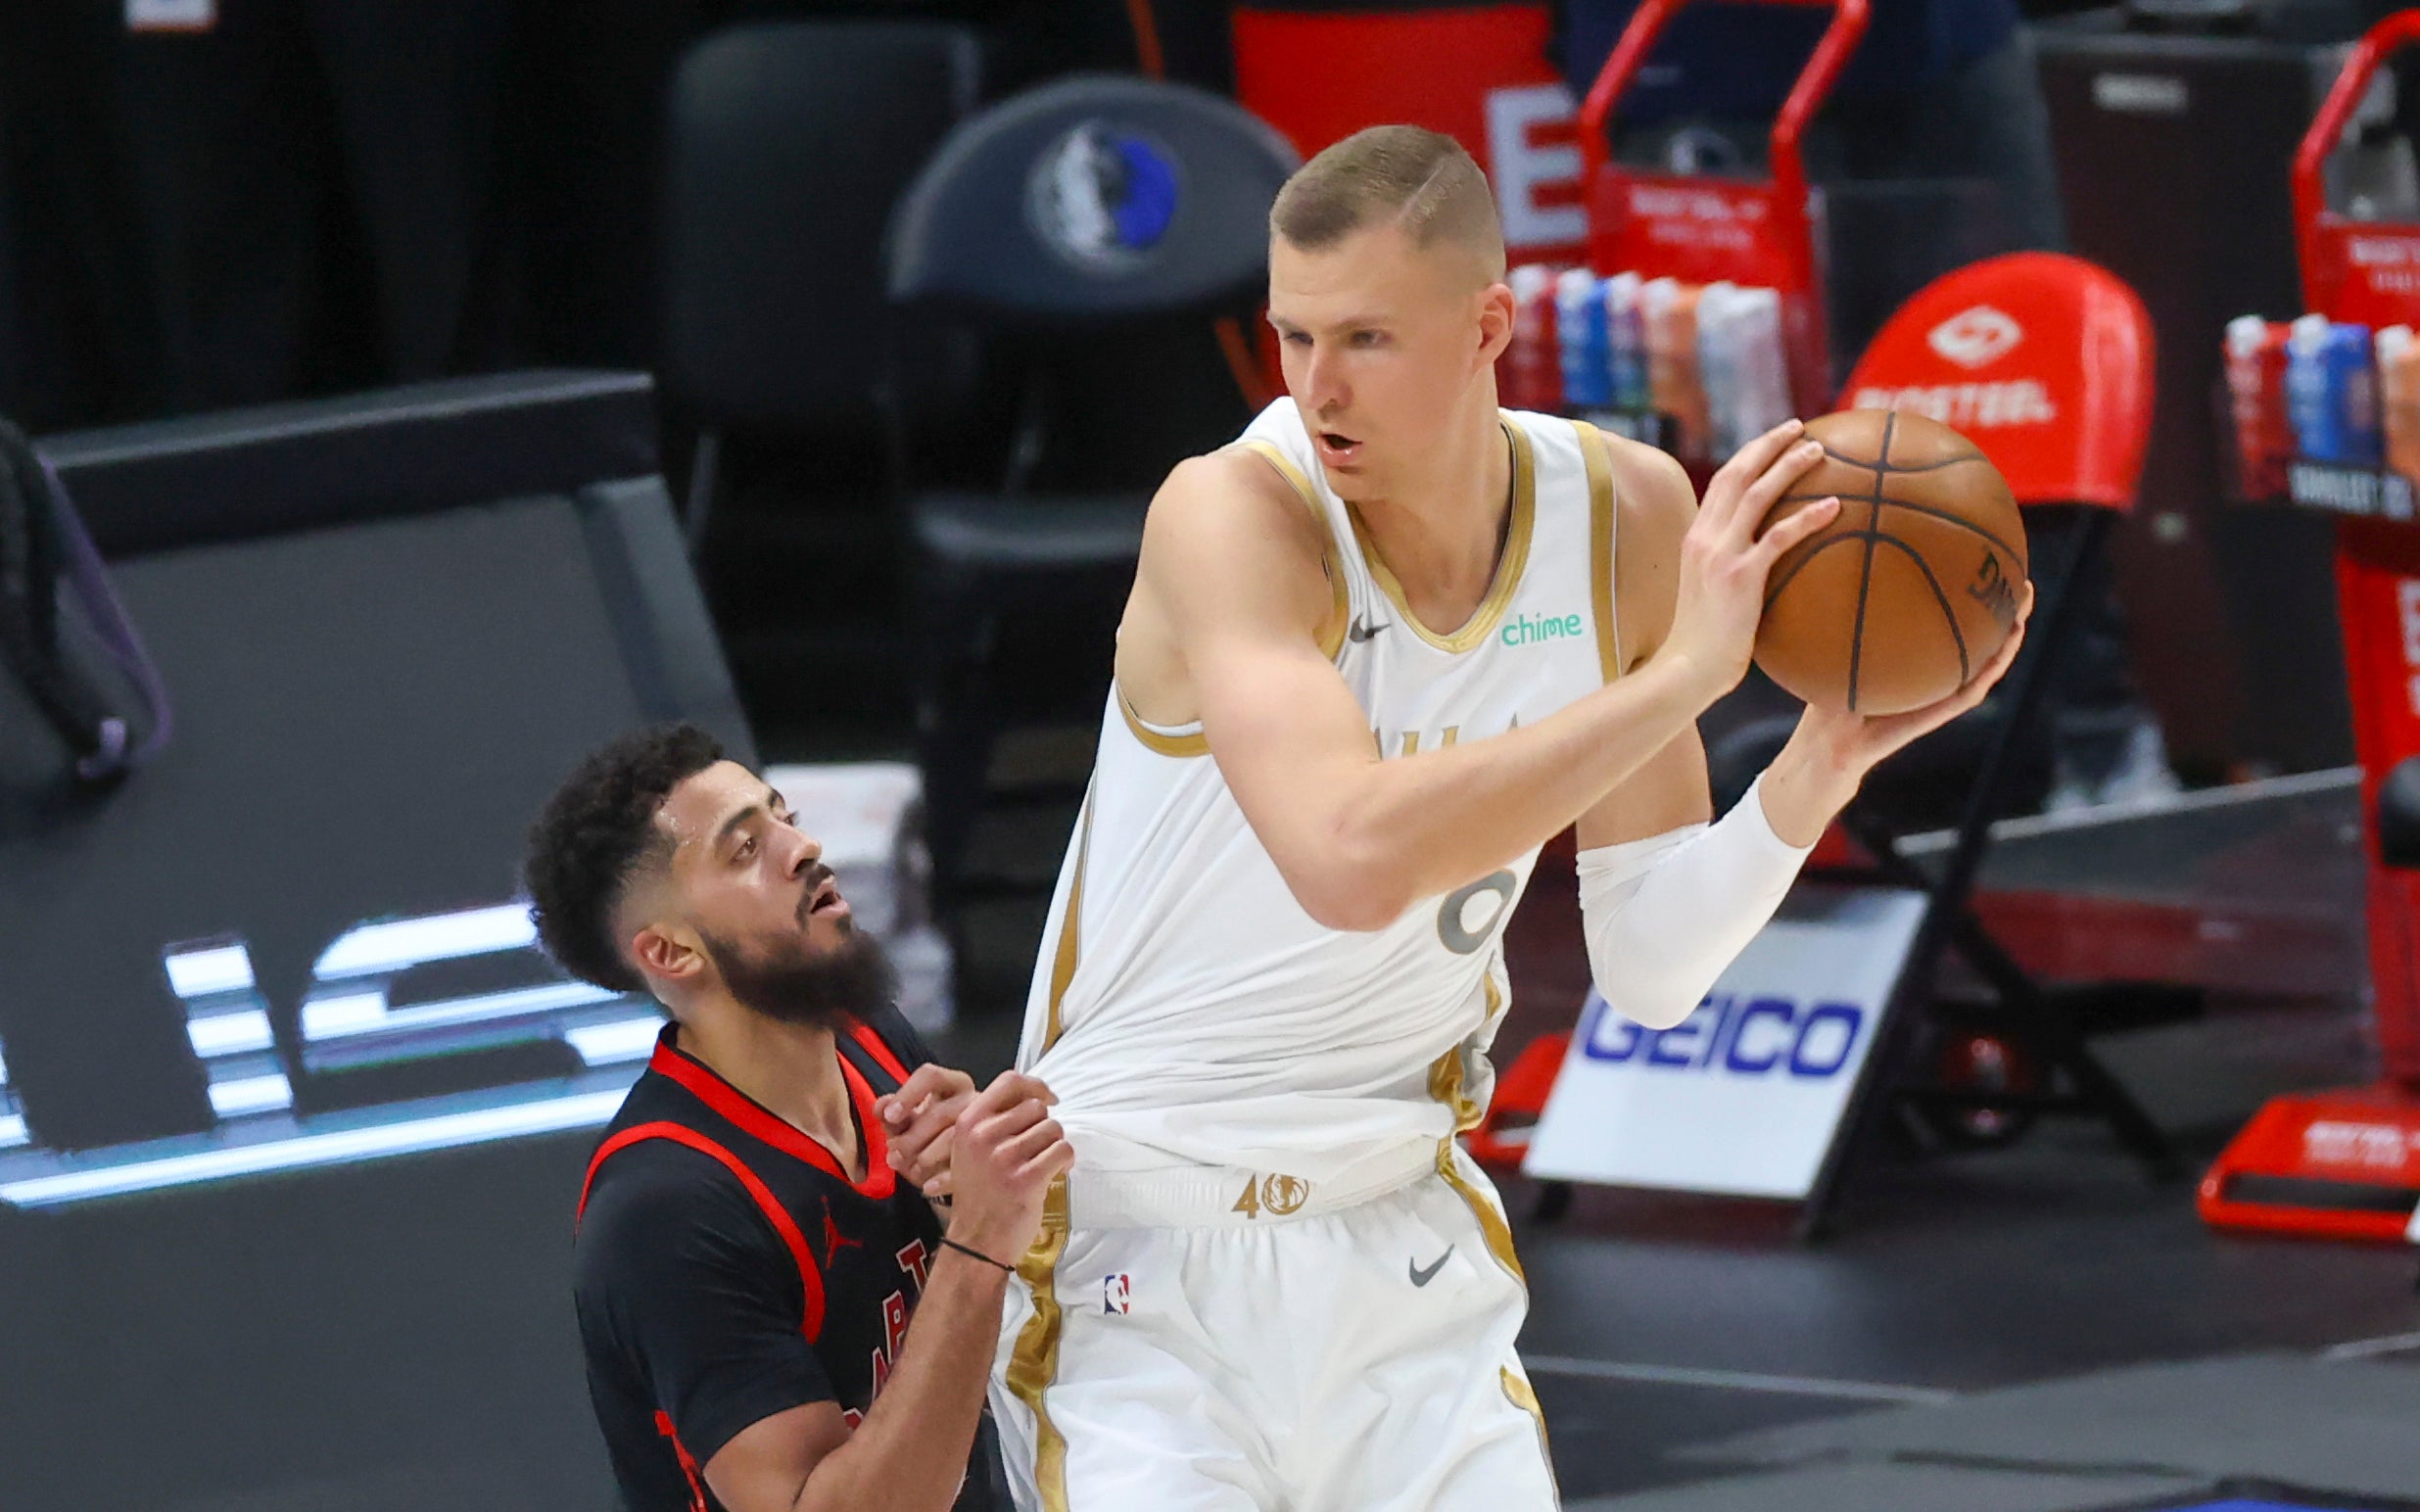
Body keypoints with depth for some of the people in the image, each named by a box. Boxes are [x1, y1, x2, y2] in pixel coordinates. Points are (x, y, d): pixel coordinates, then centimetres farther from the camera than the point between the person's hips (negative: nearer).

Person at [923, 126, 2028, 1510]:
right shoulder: (1232, 515, -21)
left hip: (1402, 1235, 5)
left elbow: (1651, 971, 1)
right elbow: (1352, 861, -39)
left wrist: (1819, 765, -16)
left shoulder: (1630, 515, -4)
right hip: (1146, 1234, -5)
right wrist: (1685, 673, -35)